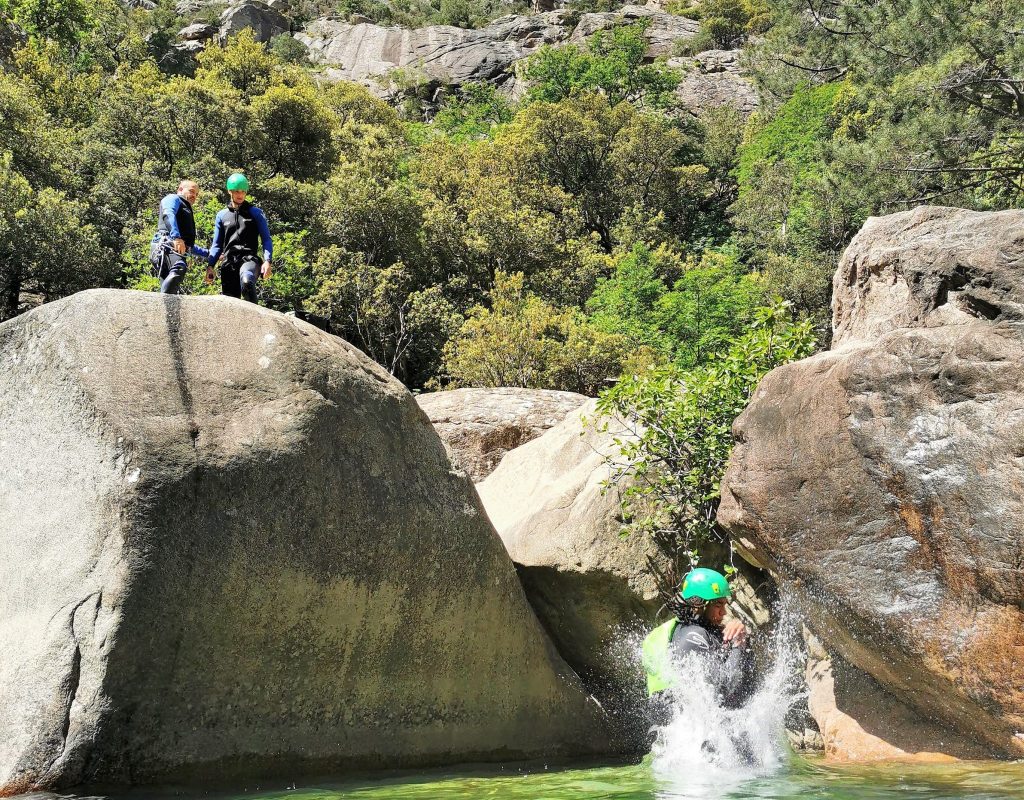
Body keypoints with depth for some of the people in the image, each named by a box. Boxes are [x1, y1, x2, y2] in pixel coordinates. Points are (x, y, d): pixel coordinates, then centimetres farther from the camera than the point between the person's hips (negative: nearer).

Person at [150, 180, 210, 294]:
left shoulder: (186, 209, 42)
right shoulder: (173, 198, 14)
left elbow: (189, 246, 45)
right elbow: (168, 214, -11)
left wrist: (209, 254, 45)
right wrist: (176, 237, -28)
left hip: (176, 249, 10)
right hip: (166, 244, -10)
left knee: (172, 289, -6)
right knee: (179, 268, -37)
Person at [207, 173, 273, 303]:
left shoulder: (255, 213, 12)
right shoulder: (222, 215, 19)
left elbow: (266, 239, 8)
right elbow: (217, 245, 21)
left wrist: (267, 261, -9)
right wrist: (210, 265, 6)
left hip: (249, 259, -3)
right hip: (229, 262, 3)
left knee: (247, 281, -40)